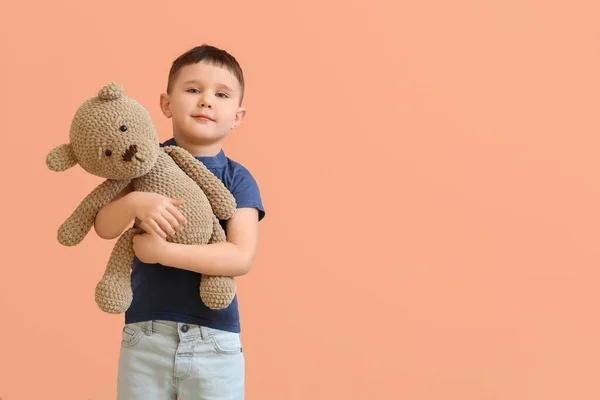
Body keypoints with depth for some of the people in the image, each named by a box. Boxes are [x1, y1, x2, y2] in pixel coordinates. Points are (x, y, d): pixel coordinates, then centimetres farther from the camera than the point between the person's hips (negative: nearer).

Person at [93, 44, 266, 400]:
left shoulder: (238, 180, -3)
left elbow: (242, 258, -15)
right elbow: (105, 228, -5)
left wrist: (163, 251, -20)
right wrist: (136, 203, -26)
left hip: (215, 340, -1)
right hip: (145, 333, 1)